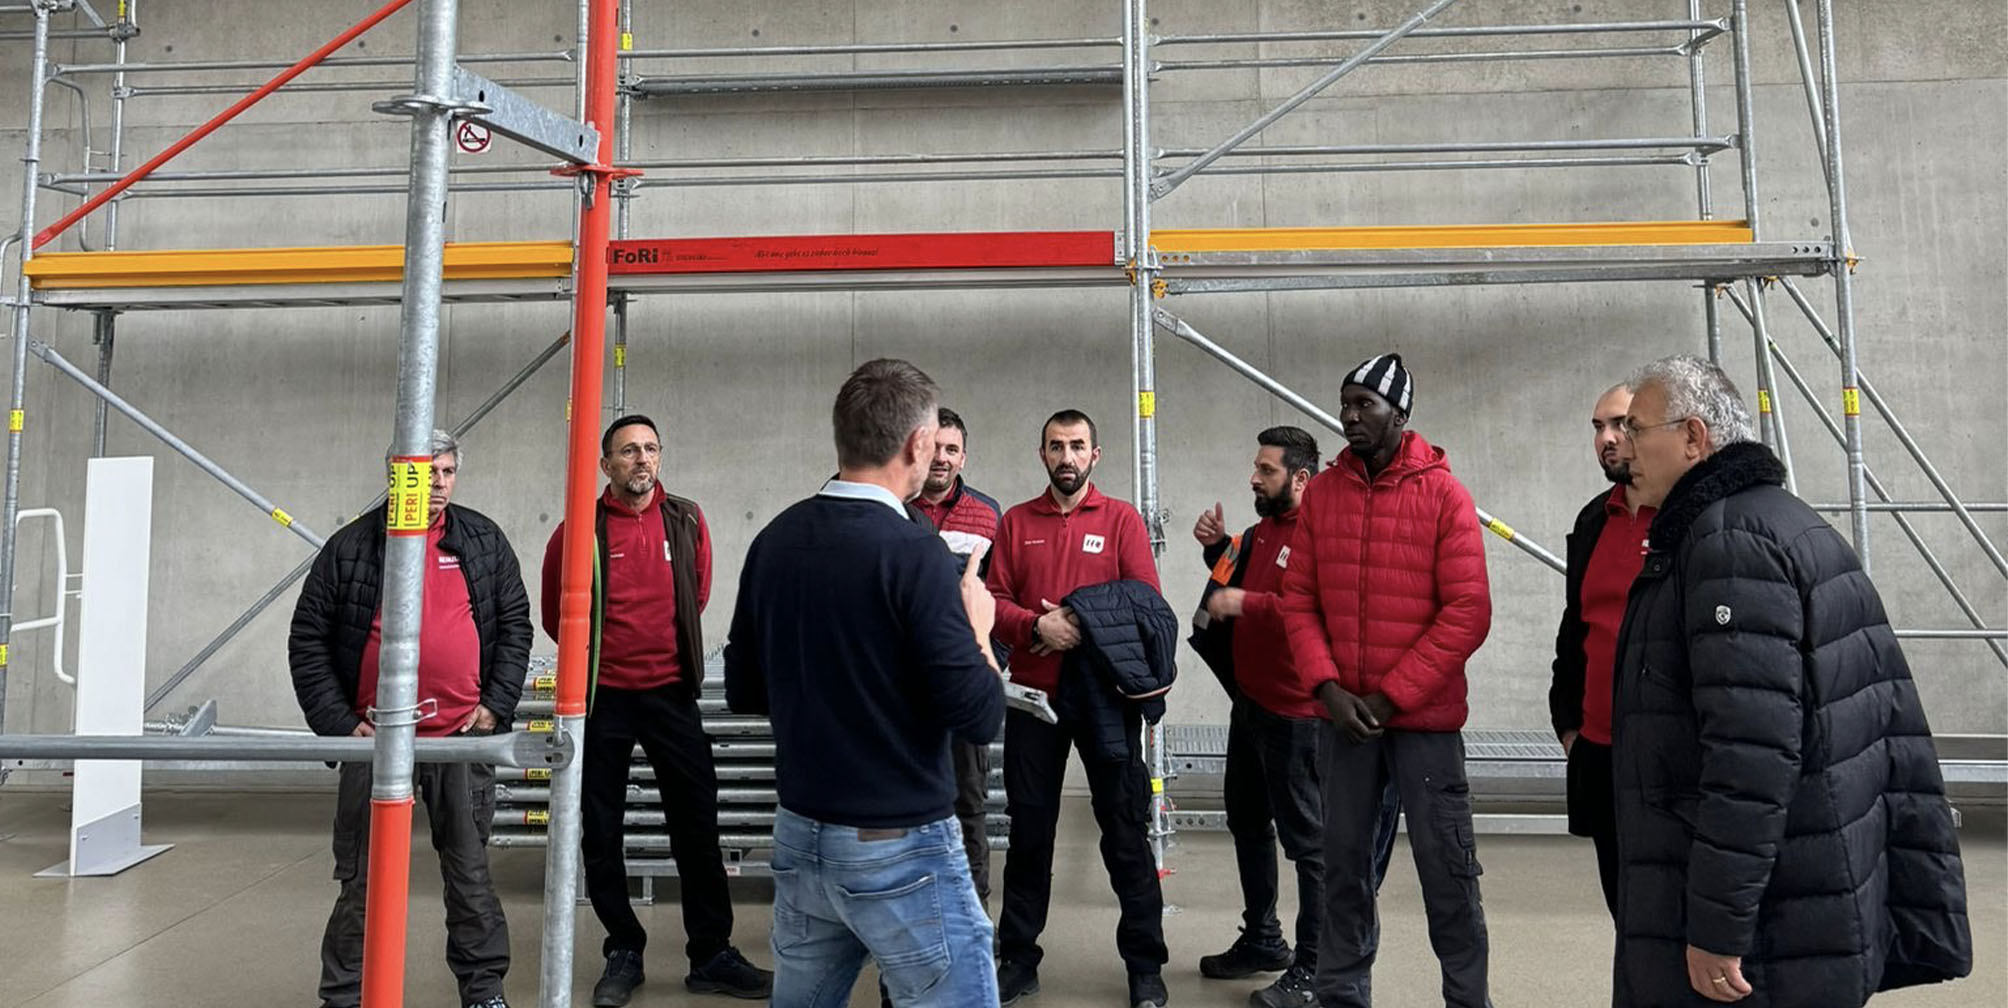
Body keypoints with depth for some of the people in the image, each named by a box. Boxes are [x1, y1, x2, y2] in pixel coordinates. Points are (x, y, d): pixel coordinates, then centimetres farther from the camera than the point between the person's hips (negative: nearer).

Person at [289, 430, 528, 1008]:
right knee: (363, 879, 10)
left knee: (470, 872, 9)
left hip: (463, 737, 1)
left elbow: (515, 625, 7)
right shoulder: (351, 547, 1)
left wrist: (497, 704, -2)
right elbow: (308, 639, 3)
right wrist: (337, 722, -4)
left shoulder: (484, 541, 5)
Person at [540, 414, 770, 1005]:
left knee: (697, 826, 4)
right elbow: (556, 613, 7)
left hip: (670, 692, 2)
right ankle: (623, 954, 25)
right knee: (601, 834, 8)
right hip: (602, 696, -1)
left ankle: (712, 956, 16)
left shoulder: (687, 521, 0)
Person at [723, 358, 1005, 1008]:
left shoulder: (775, 539, 2)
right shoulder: (910, 548, -18)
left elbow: (744, 692, 11)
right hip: (900, 848, -7)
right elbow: (980, 717, -19)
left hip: (799, 835, 7)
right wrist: (977, 627, -2)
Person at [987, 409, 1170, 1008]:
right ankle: (1018, 960, 25)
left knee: (1125, 828, 6)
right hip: (1034, 696, 2)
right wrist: (1037, 626, -18)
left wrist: (1085, 624, -18)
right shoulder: (1015, 522, 7)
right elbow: (993, 601, 0)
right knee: (1029, 829, 11)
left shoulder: (1122, 519, 2)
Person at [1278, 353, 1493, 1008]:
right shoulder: (1321, 493, 5)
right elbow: (1299, 600, 4)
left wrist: (1392, 696, -13)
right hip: (1344, 714, 3)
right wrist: (1327, 688, -9)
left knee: (1445, 866, 5)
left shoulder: (1443, 493, -6)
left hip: (1425, 716, -3)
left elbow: (1468, 612, -11)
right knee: (1344, 860, 11)